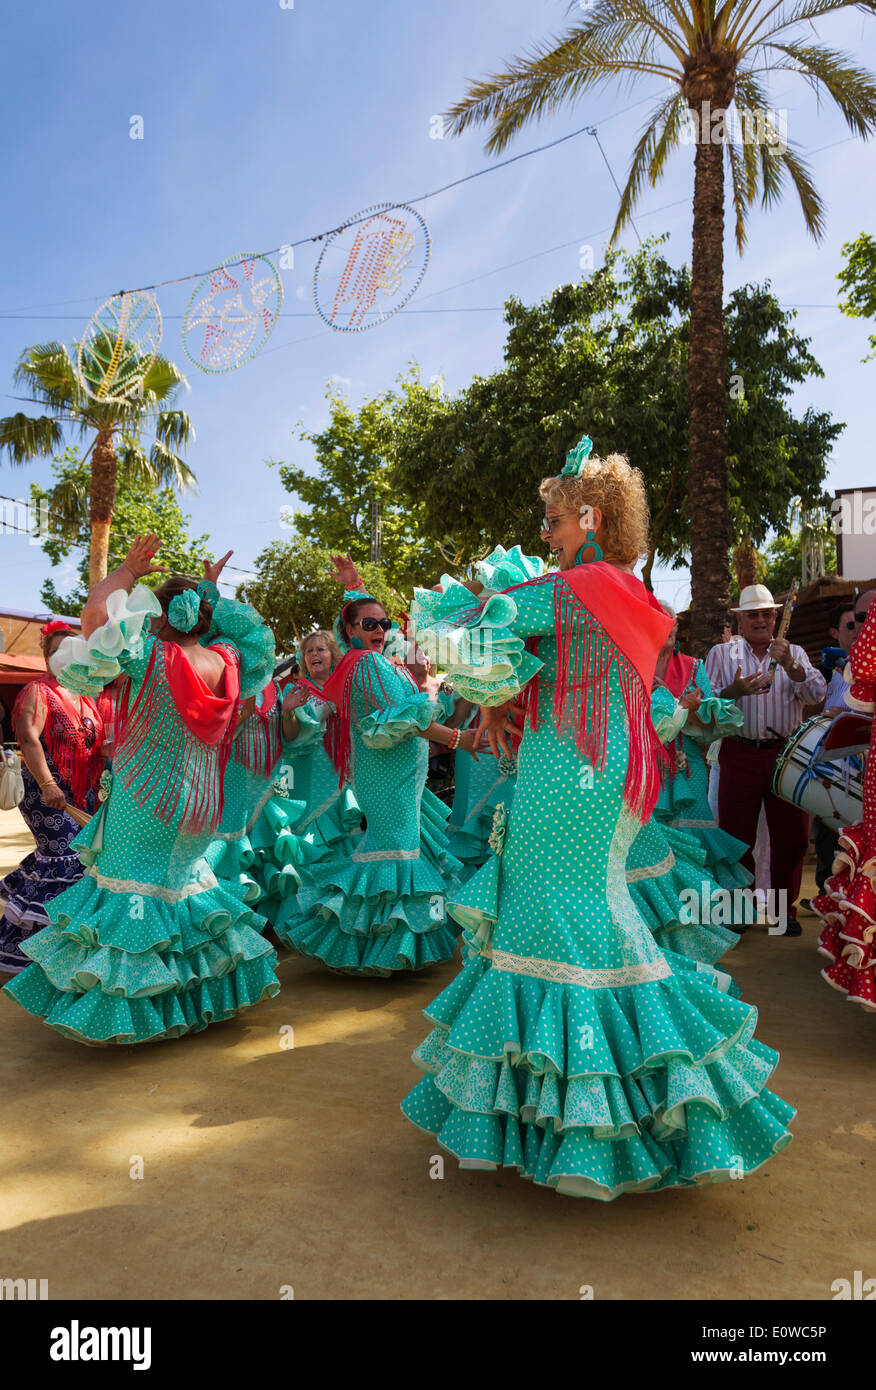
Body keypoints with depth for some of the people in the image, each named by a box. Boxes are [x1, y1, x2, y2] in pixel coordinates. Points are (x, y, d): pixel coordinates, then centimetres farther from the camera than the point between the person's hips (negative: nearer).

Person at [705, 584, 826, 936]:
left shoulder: (793, 653, 12)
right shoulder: (722, 653, 9)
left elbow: (817, 694, -2)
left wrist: (789, 665, -18)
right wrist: (734, 691, -19)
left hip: (786, 754, 1)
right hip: (740, 756, -1)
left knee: (791, 837, 4)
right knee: (737, 836, 2)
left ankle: (784, 907, 21)